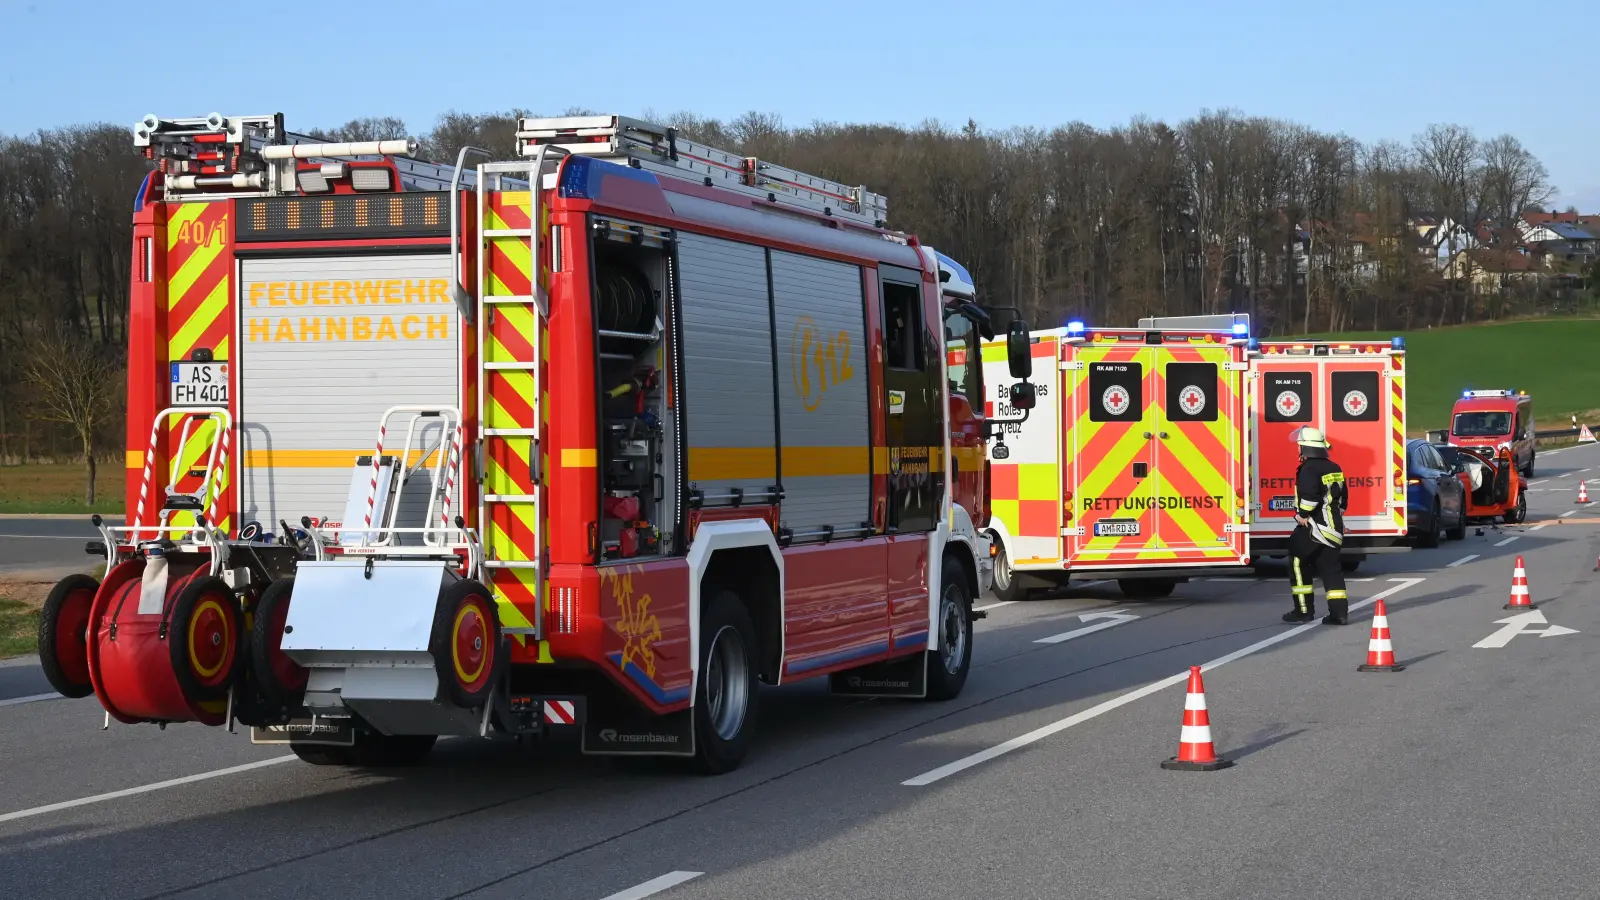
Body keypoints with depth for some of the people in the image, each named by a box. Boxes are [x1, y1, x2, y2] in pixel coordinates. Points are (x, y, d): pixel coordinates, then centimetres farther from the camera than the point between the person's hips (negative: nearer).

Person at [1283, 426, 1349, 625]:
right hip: (1334, 528, 8)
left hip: (1313, 528, -8)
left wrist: (1303, 515, -15)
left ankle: (1304, 610, 3)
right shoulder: (1335, 469, 12)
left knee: (1298, 564, 5)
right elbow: (1343, 499, 18)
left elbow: (1309, 496, -28)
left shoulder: (1309, 469, -14)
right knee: (1331, 568, 9)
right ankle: (1339, 612, 1)